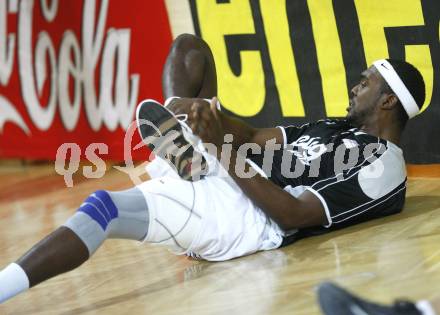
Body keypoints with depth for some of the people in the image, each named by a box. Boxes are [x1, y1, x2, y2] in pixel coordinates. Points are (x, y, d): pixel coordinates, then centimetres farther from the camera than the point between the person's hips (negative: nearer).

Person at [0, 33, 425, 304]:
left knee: (102, 207, -32)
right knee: (188, 47, 12)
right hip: (215, 176, 10)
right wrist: (208, 115, -9)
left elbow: (293, 215, -17)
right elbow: (254, 138, 14)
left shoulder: (383, 166, -6)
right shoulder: (336, 129, 25)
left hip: (238, 217, -10)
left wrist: (224, 149, -20)